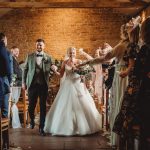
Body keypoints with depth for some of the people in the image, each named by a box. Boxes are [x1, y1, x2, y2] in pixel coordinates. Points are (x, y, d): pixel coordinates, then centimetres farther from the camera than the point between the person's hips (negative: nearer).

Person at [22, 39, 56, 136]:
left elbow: (52, 68, 6)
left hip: (43, 85, 0)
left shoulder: (48, 58, 6)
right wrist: (24, 82, 4)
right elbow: (25, 70, 9)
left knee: (43, 107, 2)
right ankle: (32, 120, 37)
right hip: (32, 84, 1)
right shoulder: (30, 56, 7)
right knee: (31, 105, 7)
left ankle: (41, 127, 12)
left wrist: (53, 68, -18)